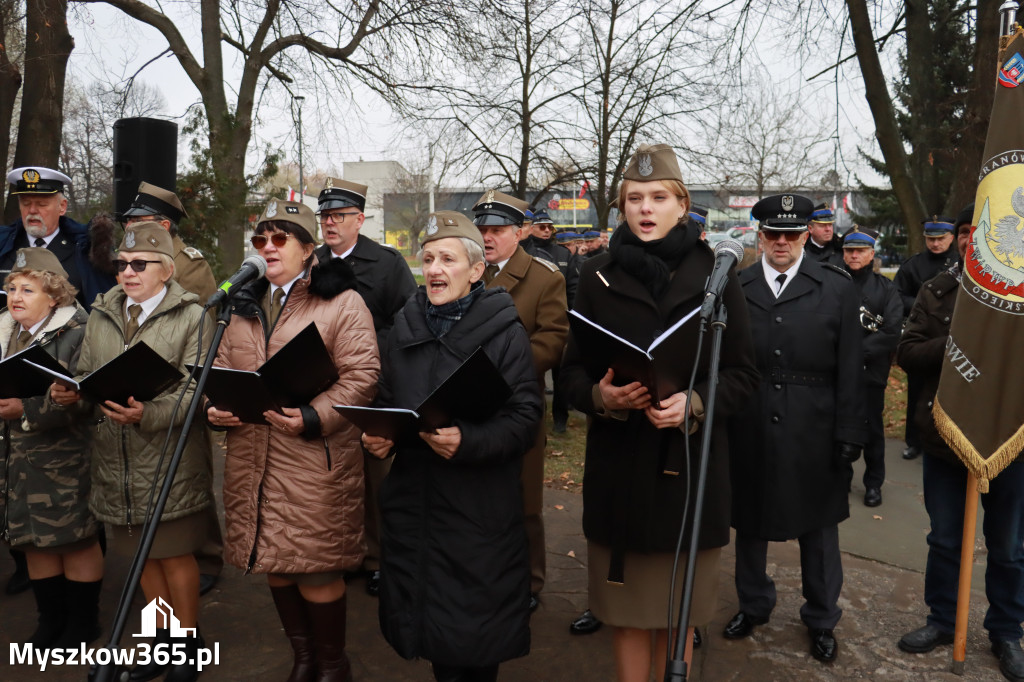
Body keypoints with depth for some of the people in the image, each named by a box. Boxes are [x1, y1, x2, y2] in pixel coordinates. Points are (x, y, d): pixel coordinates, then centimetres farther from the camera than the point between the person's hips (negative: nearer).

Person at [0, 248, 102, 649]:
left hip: (65, 458, -6)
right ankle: (51, 619, 32)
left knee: (75, 539, 5)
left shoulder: (76, 333, -11)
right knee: (33, 538, 15)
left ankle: (83, 621, 22)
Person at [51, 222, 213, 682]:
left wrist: (148, 414, -28)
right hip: (115, 460, 5)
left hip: (169, 460, -5)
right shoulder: (101, 316, 11)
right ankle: (164, 638, 36)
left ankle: (188, 643, 27)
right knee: (143, 555, 17)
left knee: (176, 555, 7)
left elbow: (196, 392, -13)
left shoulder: (191, 317, -6)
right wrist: (69, 393, -8)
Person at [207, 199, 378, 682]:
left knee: (316, 568, 0)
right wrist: (217, 410, -1)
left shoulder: (341, 301, -5)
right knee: (273, 562, 16)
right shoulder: (245, 306, 16)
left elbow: (360, 376, -13)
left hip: (313, 458, -6)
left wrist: (313, 418, -25)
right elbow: (223, 369, 19)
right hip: (252, 460, 7)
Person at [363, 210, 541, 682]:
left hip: (481, 507, -4)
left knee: (478, 641, 8)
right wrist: (379, 436, -3)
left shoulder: (504, 331, -8)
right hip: (412, 498, 5)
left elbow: (526, 416, -13)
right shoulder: (405, 328, 8)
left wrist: (467, 442, -27)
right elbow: (386, 402, 17)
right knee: (427, 619, 16)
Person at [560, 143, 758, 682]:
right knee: (626, 606, 9)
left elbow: (742, 372, 2)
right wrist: (600, 396, -15)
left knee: (678, 609, 11)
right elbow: (573, 370, 6)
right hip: (618, 461, 1)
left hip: (690, 460, 0)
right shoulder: (597, 277, 5)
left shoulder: (713, 273, 2)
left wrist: (694, 403, -16)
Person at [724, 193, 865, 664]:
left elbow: (850, 370, -2)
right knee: (749, 522, 16)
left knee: (819, 528, 13)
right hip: (749, 432, 1)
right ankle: (753, 605, 39)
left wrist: (849, 434, -5)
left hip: (813, 436, -1)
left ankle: (821, 619, 35)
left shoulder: (837, 288, -1)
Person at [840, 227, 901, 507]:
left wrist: (859, 351, -15)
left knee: (872, 426, 7)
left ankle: (874, 482, 22)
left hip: (871, 370, 0)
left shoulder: (885, 289, 2)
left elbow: (891, 332, -7)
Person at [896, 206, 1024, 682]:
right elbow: (907, 352, -4)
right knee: (944, 540, 15)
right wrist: (954, 344, -20)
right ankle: (942, 620, 33)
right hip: (944, 435, 2)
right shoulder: (936, 292, 3)